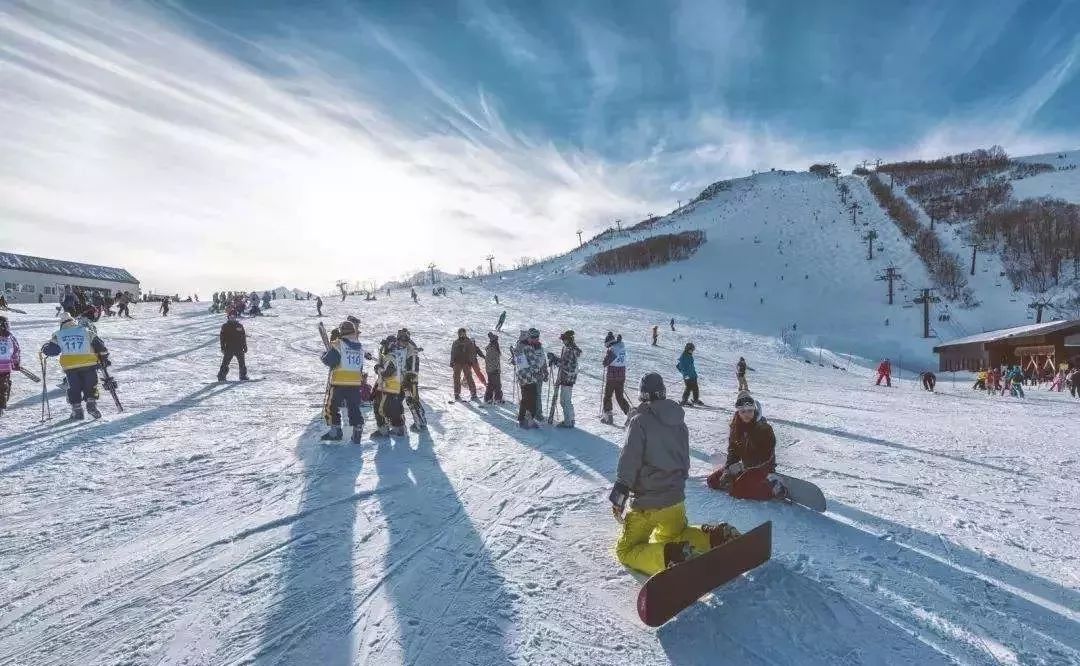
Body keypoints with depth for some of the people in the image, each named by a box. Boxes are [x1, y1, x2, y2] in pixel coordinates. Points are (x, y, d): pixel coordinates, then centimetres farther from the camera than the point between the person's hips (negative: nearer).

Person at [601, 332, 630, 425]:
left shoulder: (611, 350, -18)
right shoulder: (622, 347, 1)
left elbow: (605, 363, -13)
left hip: (611, 377, -6)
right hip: (622, 377, 6)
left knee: (607, 396, 10)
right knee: (620, 397, 16)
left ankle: (608, 415, 11)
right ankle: (630, 412, 6)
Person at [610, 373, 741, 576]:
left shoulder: (640, 420, -14)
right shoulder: (678, 422, 7)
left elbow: (629, 460, -20)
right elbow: (685, 461, 16)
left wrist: (618, 494, -15)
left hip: (647, 502, -6)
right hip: (675, 498, 7)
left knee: (625, 551, 5)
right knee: (674, 535, 31)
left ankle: (670, 557, -22)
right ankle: (716, 537, 4)